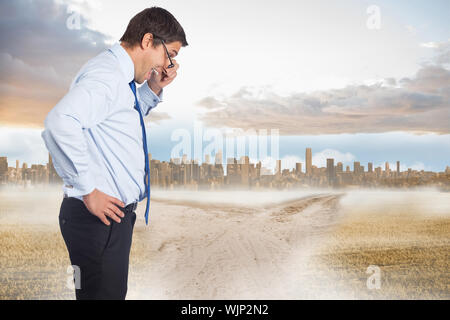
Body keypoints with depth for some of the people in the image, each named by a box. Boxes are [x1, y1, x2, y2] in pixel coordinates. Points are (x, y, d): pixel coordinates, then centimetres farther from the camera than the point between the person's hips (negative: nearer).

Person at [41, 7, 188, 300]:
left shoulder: (120, 76, 12)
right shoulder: (107, 75, -19)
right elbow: (60, 121, -34)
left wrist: (153, 90, 12)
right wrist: (88, 190, -26)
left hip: (114, 212, 10)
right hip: (98, 218, -10)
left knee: (115, 291, 20)